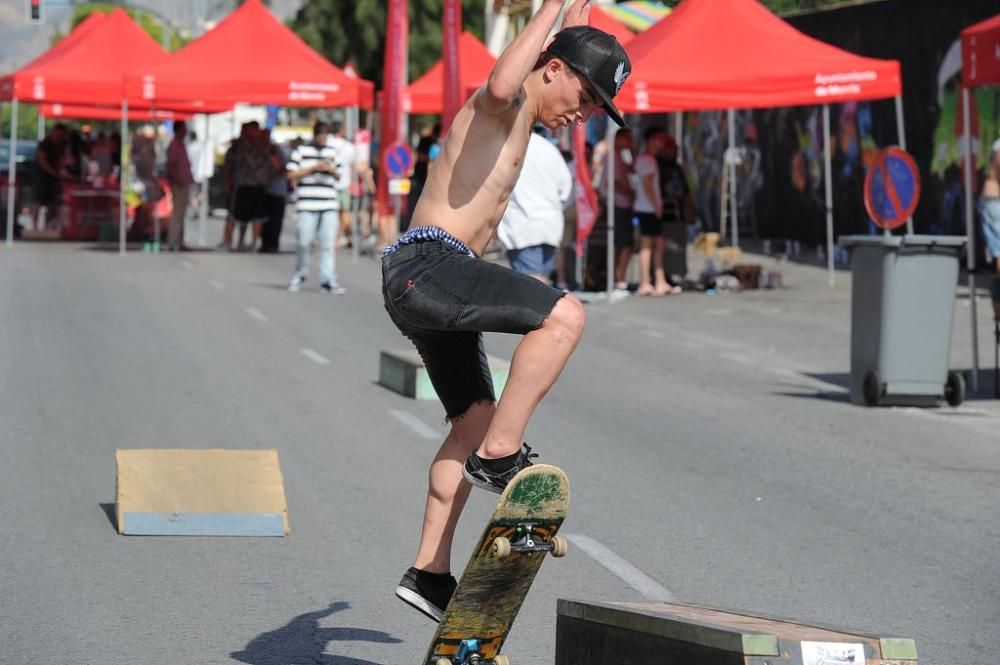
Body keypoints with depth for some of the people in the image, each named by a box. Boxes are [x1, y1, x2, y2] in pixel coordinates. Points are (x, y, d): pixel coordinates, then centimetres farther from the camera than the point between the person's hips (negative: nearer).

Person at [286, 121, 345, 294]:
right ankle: (299, 275, 18)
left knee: (328, 244, -3)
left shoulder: (332, 152, 16)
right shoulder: (301, 151, 4)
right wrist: (313, 168, -10)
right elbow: (292, 174, -2)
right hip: (307, 205, -3)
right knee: (304, 243, -1)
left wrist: (332, 171, -1)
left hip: (329, 206, 3)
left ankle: (328, 280, -3)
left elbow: (338, 176, 22)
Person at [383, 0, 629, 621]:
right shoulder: (502, 102, -7)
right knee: (566, 315, -24)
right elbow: (501, 84, -35)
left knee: (475, 419, 16)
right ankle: (500, 454, -19)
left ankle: (429, 572, 20)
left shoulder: (525, 114, 23)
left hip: (428, 286, 11)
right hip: (427, 266, -11)